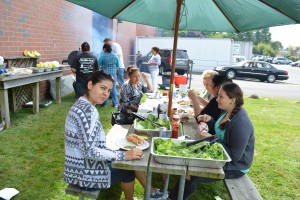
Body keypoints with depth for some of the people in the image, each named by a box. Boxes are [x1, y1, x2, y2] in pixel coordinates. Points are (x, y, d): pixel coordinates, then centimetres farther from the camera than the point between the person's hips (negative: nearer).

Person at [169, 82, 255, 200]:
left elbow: (235, 156, -27)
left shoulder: (241, 123, -29)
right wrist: (209, 120, -7)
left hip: (235, 166, -9)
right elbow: (219, 133, 11)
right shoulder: (227, 112, -2)